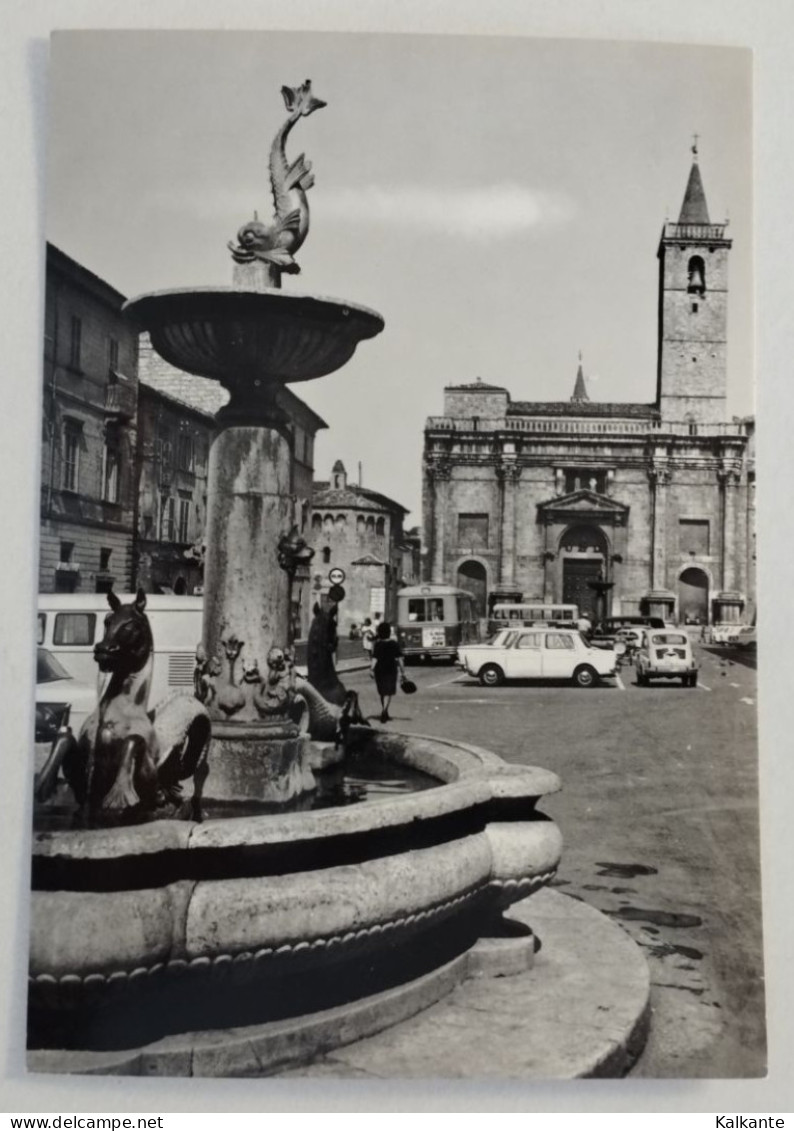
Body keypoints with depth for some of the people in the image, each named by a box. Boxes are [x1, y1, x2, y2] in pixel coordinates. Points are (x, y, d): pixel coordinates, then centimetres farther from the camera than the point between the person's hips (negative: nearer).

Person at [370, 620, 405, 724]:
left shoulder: (377, 644, -3)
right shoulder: (394, 644, -1)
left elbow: (375, 658, -13)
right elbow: (399, 659, -3)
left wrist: (372, 669, -18)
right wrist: (402, 671, 0)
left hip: (379, 670, 1)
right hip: (391, 670, -1)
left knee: (382, 692, 16)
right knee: (388, 692, -3)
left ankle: (385, 713, 29)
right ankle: (384, 710, -26)